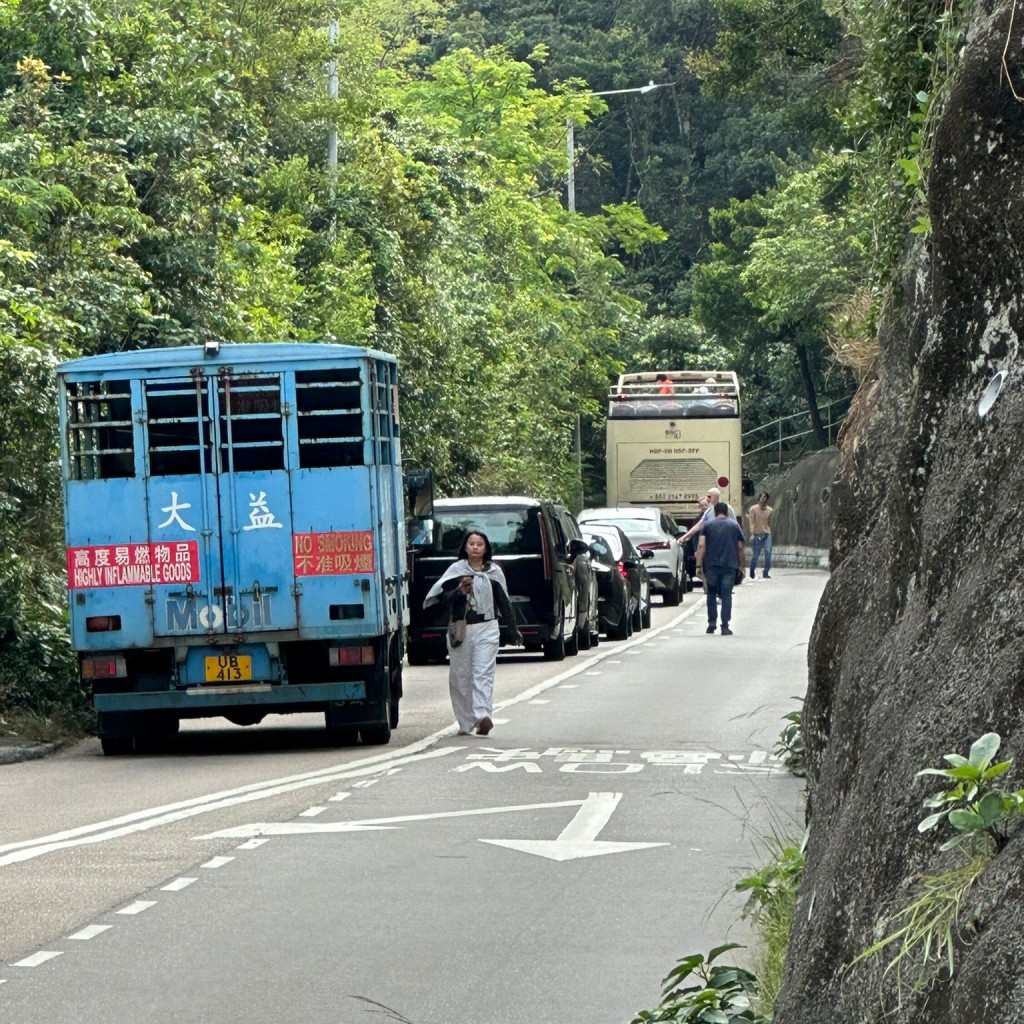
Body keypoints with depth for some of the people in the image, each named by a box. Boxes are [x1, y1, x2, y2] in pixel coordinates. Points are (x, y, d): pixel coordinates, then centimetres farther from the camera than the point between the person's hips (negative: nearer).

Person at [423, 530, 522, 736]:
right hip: (460, 629, 1)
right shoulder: (456, 570, 5)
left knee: (483, 673, -13)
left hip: (487, 628, -1)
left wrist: (513, 630, 19)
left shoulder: (494, 572, 9)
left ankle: (483, 716, -25)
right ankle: (465, 723, 10)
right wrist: (459, 592, -18)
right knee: (460, 676, 2)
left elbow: (504, 602, 15)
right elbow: (443, 597, 1)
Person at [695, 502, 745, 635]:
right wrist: (740, 565, 16)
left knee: (712, 593, 15)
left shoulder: (707, 525, 6)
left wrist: (699, 565, -4)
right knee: (726, 595, 1)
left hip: (711, 565, 0)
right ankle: (725, 626, -5)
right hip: (730, 565, 0)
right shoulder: (735, 525, 9)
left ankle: (712, 622, 10)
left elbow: (701, 545, -3)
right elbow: (740, 548, 8)